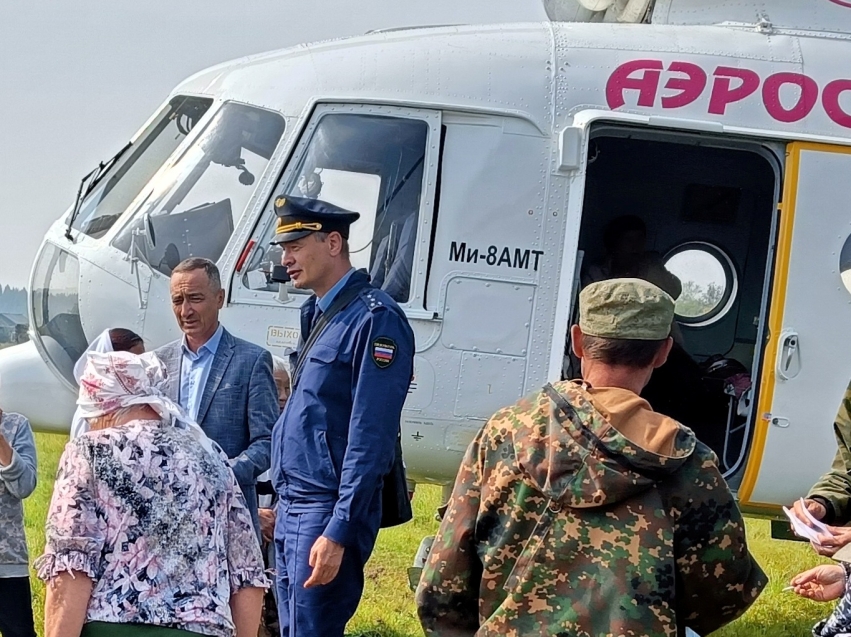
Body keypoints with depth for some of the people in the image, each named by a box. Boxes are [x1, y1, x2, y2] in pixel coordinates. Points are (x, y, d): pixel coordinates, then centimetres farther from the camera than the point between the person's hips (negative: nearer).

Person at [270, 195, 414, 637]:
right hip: (291, 509, 9)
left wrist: (338, 534, -23)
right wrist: (284, 507, 16)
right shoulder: (316, 315, 15)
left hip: (327, 514, -9)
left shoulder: (375, 319, -13)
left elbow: (370, 440, -19)